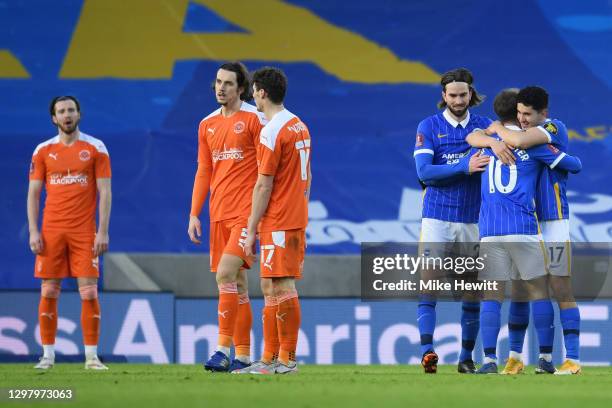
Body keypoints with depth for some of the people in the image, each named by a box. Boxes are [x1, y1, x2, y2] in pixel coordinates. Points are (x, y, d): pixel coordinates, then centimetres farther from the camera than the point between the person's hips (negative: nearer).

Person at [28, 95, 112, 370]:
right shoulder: (43, 151, 7)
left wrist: (103, 231, -7)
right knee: (48, 292, 0)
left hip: (84, 232, -2)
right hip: (51, 232, 2)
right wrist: (33, 231, -2)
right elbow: (33, 193, 8)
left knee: (89, 292, -6)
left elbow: (105, 191, 0)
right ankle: (48, 355, 7)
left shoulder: (95, 148, 3)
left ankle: (91, 357, -1)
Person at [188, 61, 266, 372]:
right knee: (237, 282, 8)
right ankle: (242, 355, 11)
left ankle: (224, 349, -18)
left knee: (226, 275, -18)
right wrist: (194, 214, 12)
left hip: (246, 212, -7)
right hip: (218, 214, 7)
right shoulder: (207, 125, 15)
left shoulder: (254, 119, -4)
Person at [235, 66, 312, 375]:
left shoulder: (272, 131, -14)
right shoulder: (299, 125, 14)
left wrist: (252, 231, -11)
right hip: (296, 218, 10)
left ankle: (287, 360, -7)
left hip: (278, 222, -10)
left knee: (282, 286, -8)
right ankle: (269, 358, 15)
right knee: (270, 287, 13)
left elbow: (264, 186, -15)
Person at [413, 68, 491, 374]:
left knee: (472, 288, 4)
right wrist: (465, 167, -19)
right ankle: (427, 351, -17)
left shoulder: (483, 125, 9)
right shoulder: (428, 127, 0)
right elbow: (424, 171, -11)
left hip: (474, 219, 2)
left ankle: (467, 357, 12)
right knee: (428, 282, -13)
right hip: (437, 218, -2)